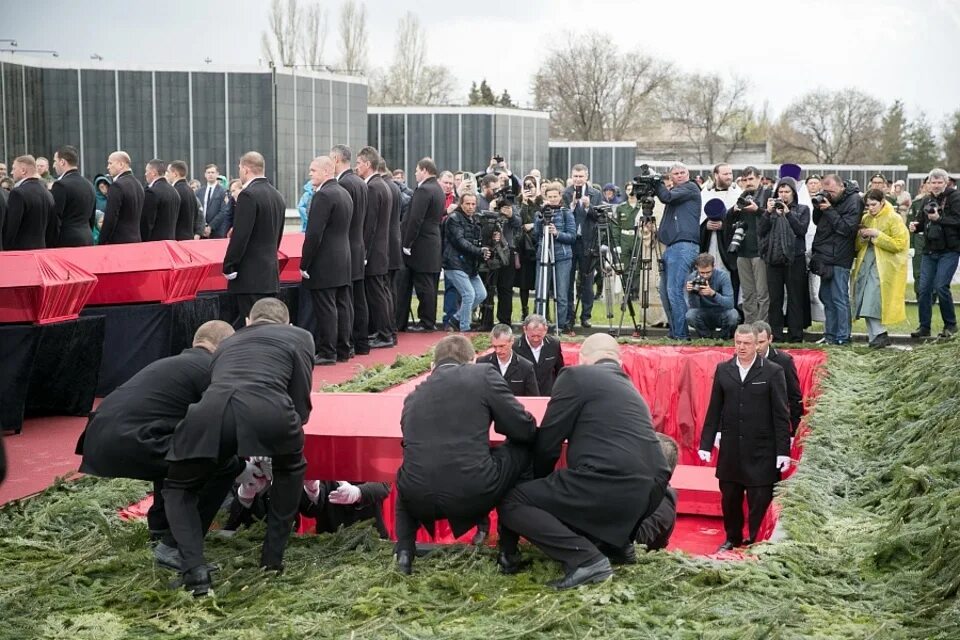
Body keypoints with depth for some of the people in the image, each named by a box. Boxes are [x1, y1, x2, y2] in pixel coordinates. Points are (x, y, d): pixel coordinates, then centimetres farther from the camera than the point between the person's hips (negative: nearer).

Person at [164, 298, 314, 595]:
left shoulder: (227, 344, 41)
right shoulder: (299, 336, 30)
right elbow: (301, 404, 21)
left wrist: (239, 458, 59)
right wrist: (289, 432, 42)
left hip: (210, 411, 2)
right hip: (267, 409, -2)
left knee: (177, 489, 27)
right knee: (290, 469, 33)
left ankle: (194, 569, 6)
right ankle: (273, 556, 29)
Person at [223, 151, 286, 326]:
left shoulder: (248, 195, -14)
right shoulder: (277, 196, 13)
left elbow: (240, 236, -18)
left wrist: (228, 267, -11)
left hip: (250, 275, -9)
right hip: (271, 273, 9)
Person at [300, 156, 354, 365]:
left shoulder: (323, 195, -16)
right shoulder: (345, 193, 14)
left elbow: (314, 233, -19)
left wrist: (304, 265, -14)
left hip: (324, 264, -9)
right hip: (343, 262, 9)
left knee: (325, 309, -5)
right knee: (342, 306, 11)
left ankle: (327, 353, -2)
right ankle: (343, 349, 17)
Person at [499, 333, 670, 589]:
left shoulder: (576, 375, 2)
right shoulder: (629, 387, 26)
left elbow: (547, 441, 3)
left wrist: (538, 480, 23)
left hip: (610, 486, -9)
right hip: (649, 490, 9)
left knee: (511, 503, 3)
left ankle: (585, 558, -12)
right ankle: (617, 544, 17)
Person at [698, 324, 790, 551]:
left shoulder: (773, 372, -4)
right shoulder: (723, 370, 5)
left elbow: (781, 415, -4)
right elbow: (714, 410, 7)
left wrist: (783, 451, -8)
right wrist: (706, 444, 4)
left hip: (761, 450, -3)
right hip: (730, 449, 3)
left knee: (760, 499, 1)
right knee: (729, 497, 13)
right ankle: (733, 538, 30)